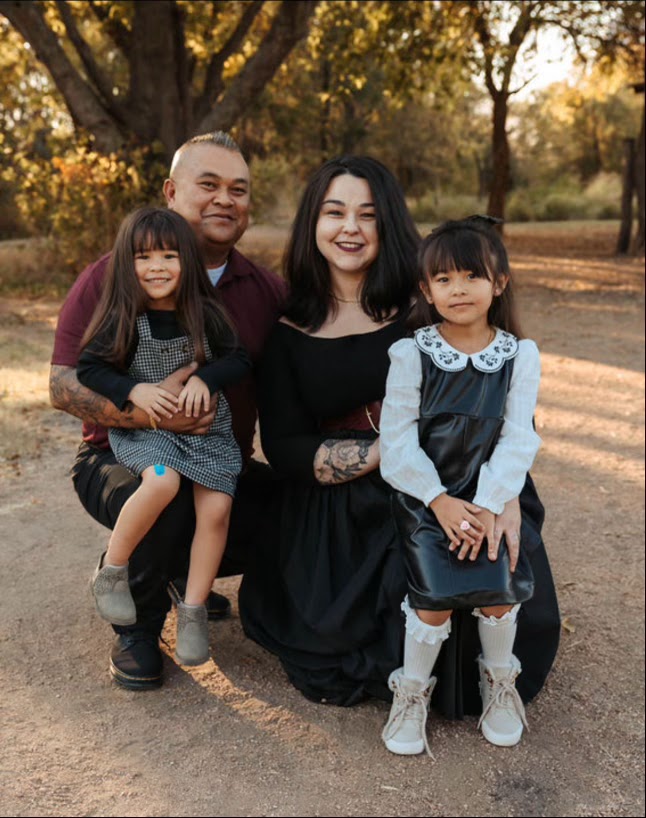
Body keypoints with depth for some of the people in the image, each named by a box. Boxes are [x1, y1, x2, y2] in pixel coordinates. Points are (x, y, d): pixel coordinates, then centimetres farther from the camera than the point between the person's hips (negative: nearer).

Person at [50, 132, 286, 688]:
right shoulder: (114, 276, -10)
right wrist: (146, 411, -34)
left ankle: (187, 568, 14)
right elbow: (62, 386, -15)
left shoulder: (267, 289, 2)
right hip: (123, 461, -4)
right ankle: (136, 626, -3)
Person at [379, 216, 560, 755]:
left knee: (499, 585, -16)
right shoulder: (411, 354, -4)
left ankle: (499, 683, 15)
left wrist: (489, 507, -16)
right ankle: (412, 691, 9)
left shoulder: (520, 355, 0)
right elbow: (397, 439, -7)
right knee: (436, 593, -18)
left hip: (491, 494, 2)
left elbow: (518, 439, -5)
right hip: (423, 495, -1)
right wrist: (440, 501, -16)